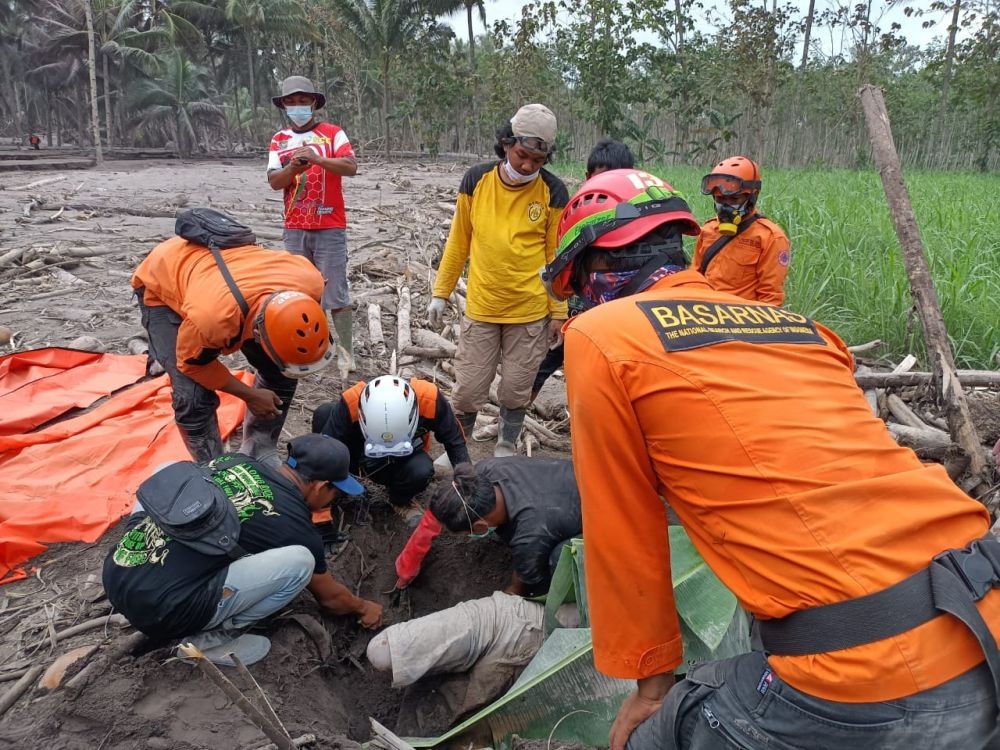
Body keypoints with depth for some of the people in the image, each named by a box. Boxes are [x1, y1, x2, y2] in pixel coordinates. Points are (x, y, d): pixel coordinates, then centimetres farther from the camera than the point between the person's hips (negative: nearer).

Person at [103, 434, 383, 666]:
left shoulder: (235, 461, 9)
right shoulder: (295, 528, -4)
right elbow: (330, 597, 15)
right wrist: (362, 608, 35)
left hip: (114, 570, 7)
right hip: (157, 611, -7)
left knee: (169, 469, 25)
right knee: (300, 561, -11)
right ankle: (208, 639, 3)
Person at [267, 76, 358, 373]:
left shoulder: (332, 133, 0)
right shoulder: (279, 140, 10)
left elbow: (351, 167, -14)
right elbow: (274, 182, 2)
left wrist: (317, 158, -26)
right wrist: (292, 166, -17)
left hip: (329, 227, -4)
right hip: (294, 228, 4)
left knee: (336, 291, -4)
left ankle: (347, 351, 3)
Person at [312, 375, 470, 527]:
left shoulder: (429, 398, -33)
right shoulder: (351, 403, -36)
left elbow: (455, 441, -16)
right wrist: (322, 519, -32)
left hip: (402, 462, 0)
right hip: (361, 456, 0)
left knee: (421, 470, -36)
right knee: (324, 413, -28)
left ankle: (401, 501, 1)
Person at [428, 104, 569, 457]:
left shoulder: (552, 192, -6)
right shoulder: (476, 180, -3)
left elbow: (557, 256, -1)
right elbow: (458, 242, 6)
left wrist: (558, 311, -1)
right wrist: (440, 293, 7)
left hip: (530, 312, -1)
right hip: (480, 309, 1)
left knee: (516, 389, 11)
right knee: (468, 389, 6)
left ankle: (505, 449, 32)